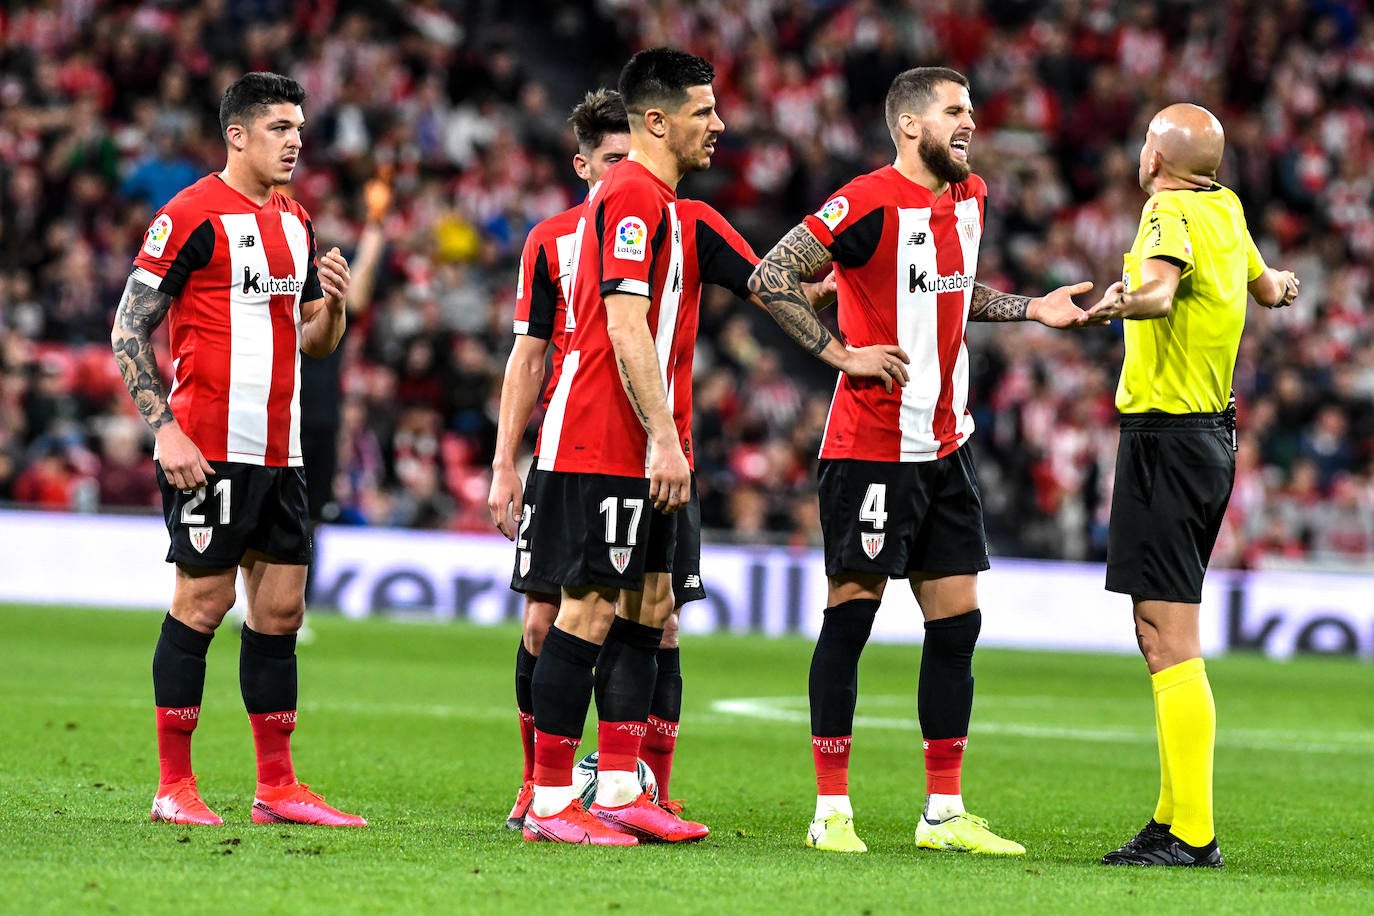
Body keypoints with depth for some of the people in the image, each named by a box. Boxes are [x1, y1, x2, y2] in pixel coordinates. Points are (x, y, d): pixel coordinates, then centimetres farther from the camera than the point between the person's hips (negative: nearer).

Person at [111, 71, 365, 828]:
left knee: (281, 608, 6)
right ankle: (174, 787, 3)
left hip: (280, 453, 7)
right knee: (202, 603, -5)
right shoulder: (192, 215, -8)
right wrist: (165, 429, -16)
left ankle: (276, 787, 11)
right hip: (209, 451, -7)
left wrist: (332, 305, 0)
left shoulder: (296, 222, 15)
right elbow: (129, 330, -9)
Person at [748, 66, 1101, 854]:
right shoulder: (870, 203, -14)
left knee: (957, 621, 6)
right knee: (851, 613, -3)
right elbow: (770, 278, -15)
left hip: (946, 447, 8)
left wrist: (1032, 310, 16)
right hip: (871, 447, -8)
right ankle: (831, 810, 2)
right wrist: (842, 352, -18)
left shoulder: (969, 198, 11)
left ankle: (944, 813, 11)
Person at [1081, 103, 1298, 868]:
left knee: (1171, 645, -13)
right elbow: (1266, 287, 33)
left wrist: (1120, 303, -56)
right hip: (1212, 435, 9)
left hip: (1166, 440, -9)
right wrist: (1281, 286, 56)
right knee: (1162, 634, 17)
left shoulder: (1172, 215, -12)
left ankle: (1192, 836, -17)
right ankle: (1175, 817, 23)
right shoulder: (1225, 210, 13)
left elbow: (1160, 288, -35)